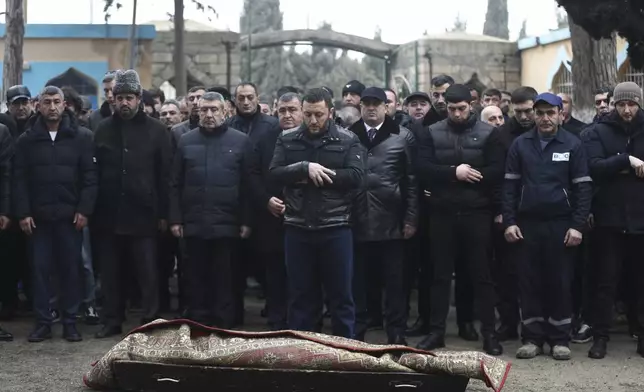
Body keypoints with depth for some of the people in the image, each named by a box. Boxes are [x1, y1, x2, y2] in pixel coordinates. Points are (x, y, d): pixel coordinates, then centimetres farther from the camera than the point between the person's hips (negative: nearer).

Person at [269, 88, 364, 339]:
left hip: (335, 228, -2)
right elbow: (275, 174, -5)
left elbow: (355, 177, -12)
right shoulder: (287, 140, 6)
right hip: (297, 228, 2)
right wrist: (305, 168, -21)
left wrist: (313, 176, -14)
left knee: (340, 295, 5)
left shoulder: (348, 141, 1)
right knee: (300, 294, 10)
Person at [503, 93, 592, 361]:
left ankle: (560, 339, 12)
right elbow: (510, 185, 5)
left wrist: (577, 226, -8)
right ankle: (532, 338, 12)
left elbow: (583, 187, -2)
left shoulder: (573, 144, -1)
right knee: (529, 282, 4)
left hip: (561, 224, -2)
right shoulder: (520, 144, 4)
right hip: (527, 224, 2)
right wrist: (509, 222, -3)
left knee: (560, 282, 3)